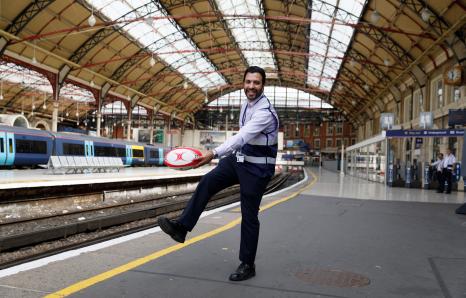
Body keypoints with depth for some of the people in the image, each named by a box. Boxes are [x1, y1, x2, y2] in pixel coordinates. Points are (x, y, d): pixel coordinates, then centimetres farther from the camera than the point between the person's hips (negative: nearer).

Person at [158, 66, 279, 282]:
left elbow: (242, 136, -36)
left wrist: (214, 154, -46)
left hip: (257, 168, -8)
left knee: (249, 216, -1)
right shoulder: (246, 104, 6)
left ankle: (247, 265, 14)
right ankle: (181, 227, -5)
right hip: (239, 159, 8)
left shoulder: (265, 111, -23)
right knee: (206, 183, -7)